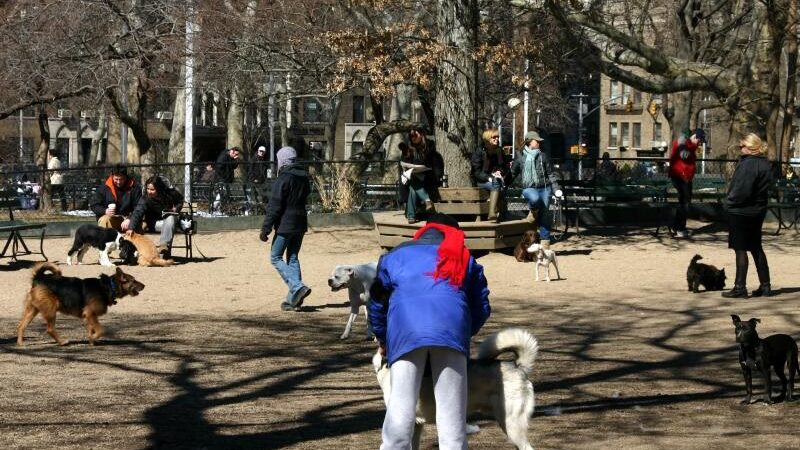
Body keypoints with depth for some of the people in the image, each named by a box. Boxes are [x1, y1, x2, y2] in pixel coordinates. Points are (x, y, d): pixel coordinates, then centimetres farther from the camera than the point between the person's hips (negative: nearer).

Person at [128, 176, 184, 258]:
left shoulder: (170, 193, -13)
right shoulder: (145, 199, -20)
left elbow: (180, 199, 9)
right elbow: (137, 213, -34)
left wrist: (176, 209, -10)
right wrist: (131, 228, -47)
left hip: (170, 218, 0)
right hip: (155, 223, 0)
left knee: (170, 218, -33)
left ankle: (164, 244, -42)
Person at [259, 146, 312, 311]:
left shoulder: (283, 179, -14)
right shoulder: (304, 177, 11)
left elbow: (274, 206, -16)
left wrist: (265, 229, -13)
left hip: (285, 225, -8)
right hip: (301, 223, 8)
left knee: (276, 257, 1)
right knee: (293, 258, 12)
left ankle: (297, 287, -16)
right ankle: (293, 300, 9)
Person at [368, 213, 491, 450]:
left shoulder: (395, 255, 28)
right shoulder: (464, 259, 28)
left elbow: (377, 302, 28)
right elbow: (482, 306, 22)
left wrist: (382, 340, 40)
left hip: (406, 331, 0)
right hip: (451, 330, 0)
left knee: (401, 408, -5)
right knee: (452, 412, 0)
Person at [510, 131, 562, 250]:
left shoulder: (543, 156, 10)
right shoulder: (520, 157, 7)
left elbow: (551, 174, 12)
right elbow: (512, 173, 13)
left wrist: (556, 189, 3)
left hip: (544, 188, 2)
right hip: (529, 188, -2)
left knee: (545, 215, -2)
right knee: (535, 198, -38)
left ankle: (545, 243, 5)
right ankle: (533, 213, -3)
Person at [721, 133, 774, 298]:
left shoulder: (748, 164, -21)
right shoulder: (765, 164, 8)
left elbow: (742, 190, -25)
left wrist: (730, 202, -9)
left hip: (741, 212, -9)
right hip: (758, 212, 9)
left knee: (740, 249, -2)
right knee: (756, 248, 16)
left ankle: (740, 287, 0)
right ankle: (765, 286, 19)